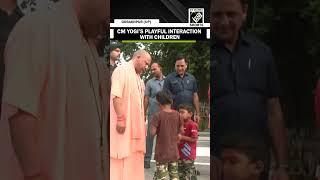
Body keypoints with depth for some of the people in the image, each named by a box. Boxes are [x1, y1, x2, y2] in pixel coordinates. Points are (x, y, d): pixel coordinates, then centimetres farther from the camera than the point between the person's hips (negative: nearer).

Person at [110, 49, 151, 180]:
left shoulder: (138, 78, 19)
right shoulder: (122, 70, -9)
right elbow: (116, 96, -19)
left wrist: (142, 122, 16)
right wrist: (121, 118, -25)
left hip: (135, 124, 9)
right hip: (123, 123, -9)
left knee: (134, 157, 10)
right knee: (121, 156, -7)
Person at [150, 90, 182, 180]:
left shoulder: (158, 115, -14)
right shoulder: (176, 114, -1)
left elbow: (152, 132, -18)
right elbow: (180, 130, 7)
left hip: (162, 152, -4)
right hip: (174, 151, 4)